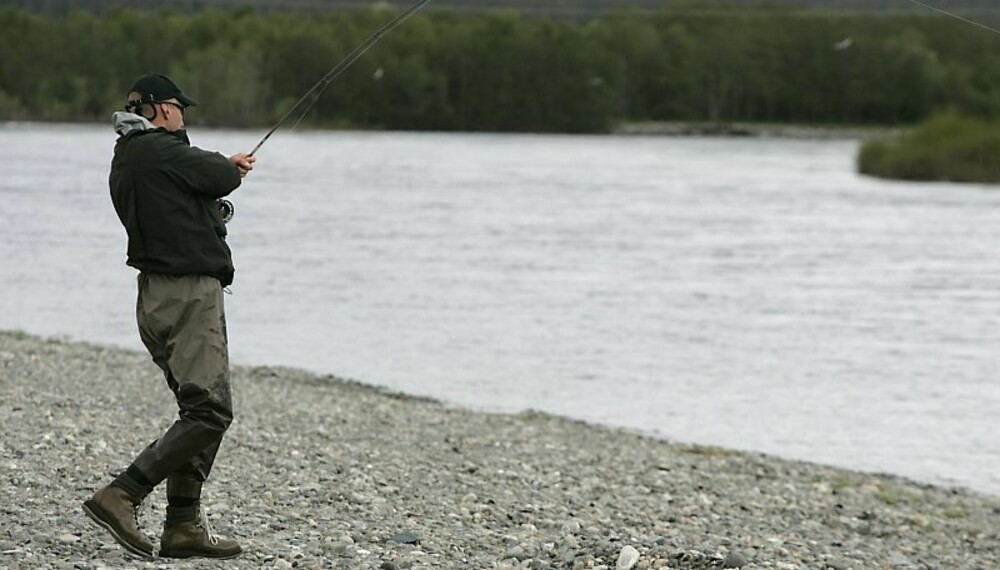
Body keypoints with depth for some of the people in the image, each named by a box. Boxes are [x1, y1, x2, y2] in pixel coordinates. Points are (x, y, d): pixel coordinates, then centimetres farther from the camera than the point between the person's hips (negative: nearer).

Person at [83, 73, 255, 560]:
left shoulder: (124, 160, 15)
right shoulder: (163, 151, -14)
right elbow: (225, 178, -5)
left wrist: (223, 167, 28)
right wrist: (230, 169, 18)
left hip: (158, 297, 10)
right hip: (189, 293, -10)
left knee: (200, 410, 13)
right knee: (209, 410, -12)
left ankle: (184, 525, 12)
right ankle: (121, 496, -17)